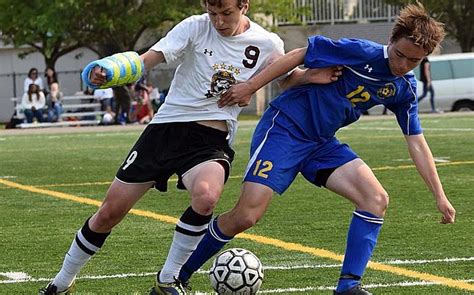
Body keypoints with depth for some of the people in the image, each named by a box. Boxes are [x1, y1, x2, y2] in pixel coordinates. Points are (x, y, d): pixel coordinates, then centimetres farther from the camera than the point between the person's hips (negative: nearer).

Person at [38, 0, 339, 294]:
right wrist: (108, 71, -33)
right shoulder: (196, 27, -5)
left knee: (206, 195, -35)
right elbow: (149, 58, -14)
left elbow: (286, 79, 21)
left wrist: (311, 76, -1)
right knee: (109, 212, 1)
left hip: (213, 140, 0)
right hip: (167, 126, 0)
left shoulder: (268, 44, 1)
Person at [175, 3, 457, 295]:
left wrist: (440, 196, 7)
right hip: (285, 128, -7)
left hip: (322, 142, 7)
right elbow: (299, 55, -13)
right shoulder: (362, 52, -19)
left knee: (377, 199, -13)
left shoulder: (404, 89, 2)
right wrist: (250, 86, -15)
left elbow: (417, 143, 9)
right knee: (246, 216, -16)